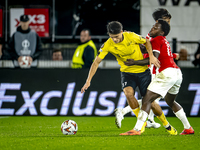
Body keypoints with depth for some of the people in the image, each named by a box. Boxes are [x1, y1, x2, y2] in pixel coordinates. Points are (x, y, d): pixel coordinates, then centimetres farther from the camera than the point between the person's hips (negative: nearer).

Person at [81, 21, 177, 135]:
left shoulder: (131, 37, -19)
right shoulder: (108, 45, -16)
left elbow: (146, 42, 0)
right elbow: (96, 62, -12)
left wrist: (151, 56, -15)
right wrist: (88, 81, -18)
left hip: (143, 71, -1)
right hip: (127, 73, 1)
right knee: (128, 93, -28)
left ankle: (166, 124, 25)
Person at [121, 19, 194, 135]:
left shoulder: (157, 40, -3)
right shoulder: (165, 42, 24)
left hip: (167, 73, -10)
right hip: (178, 73, 10)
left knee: (147, 100, -11)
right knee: (171, 102, 30)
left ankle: (137, 129, -20)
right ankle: (188, 128, 31)